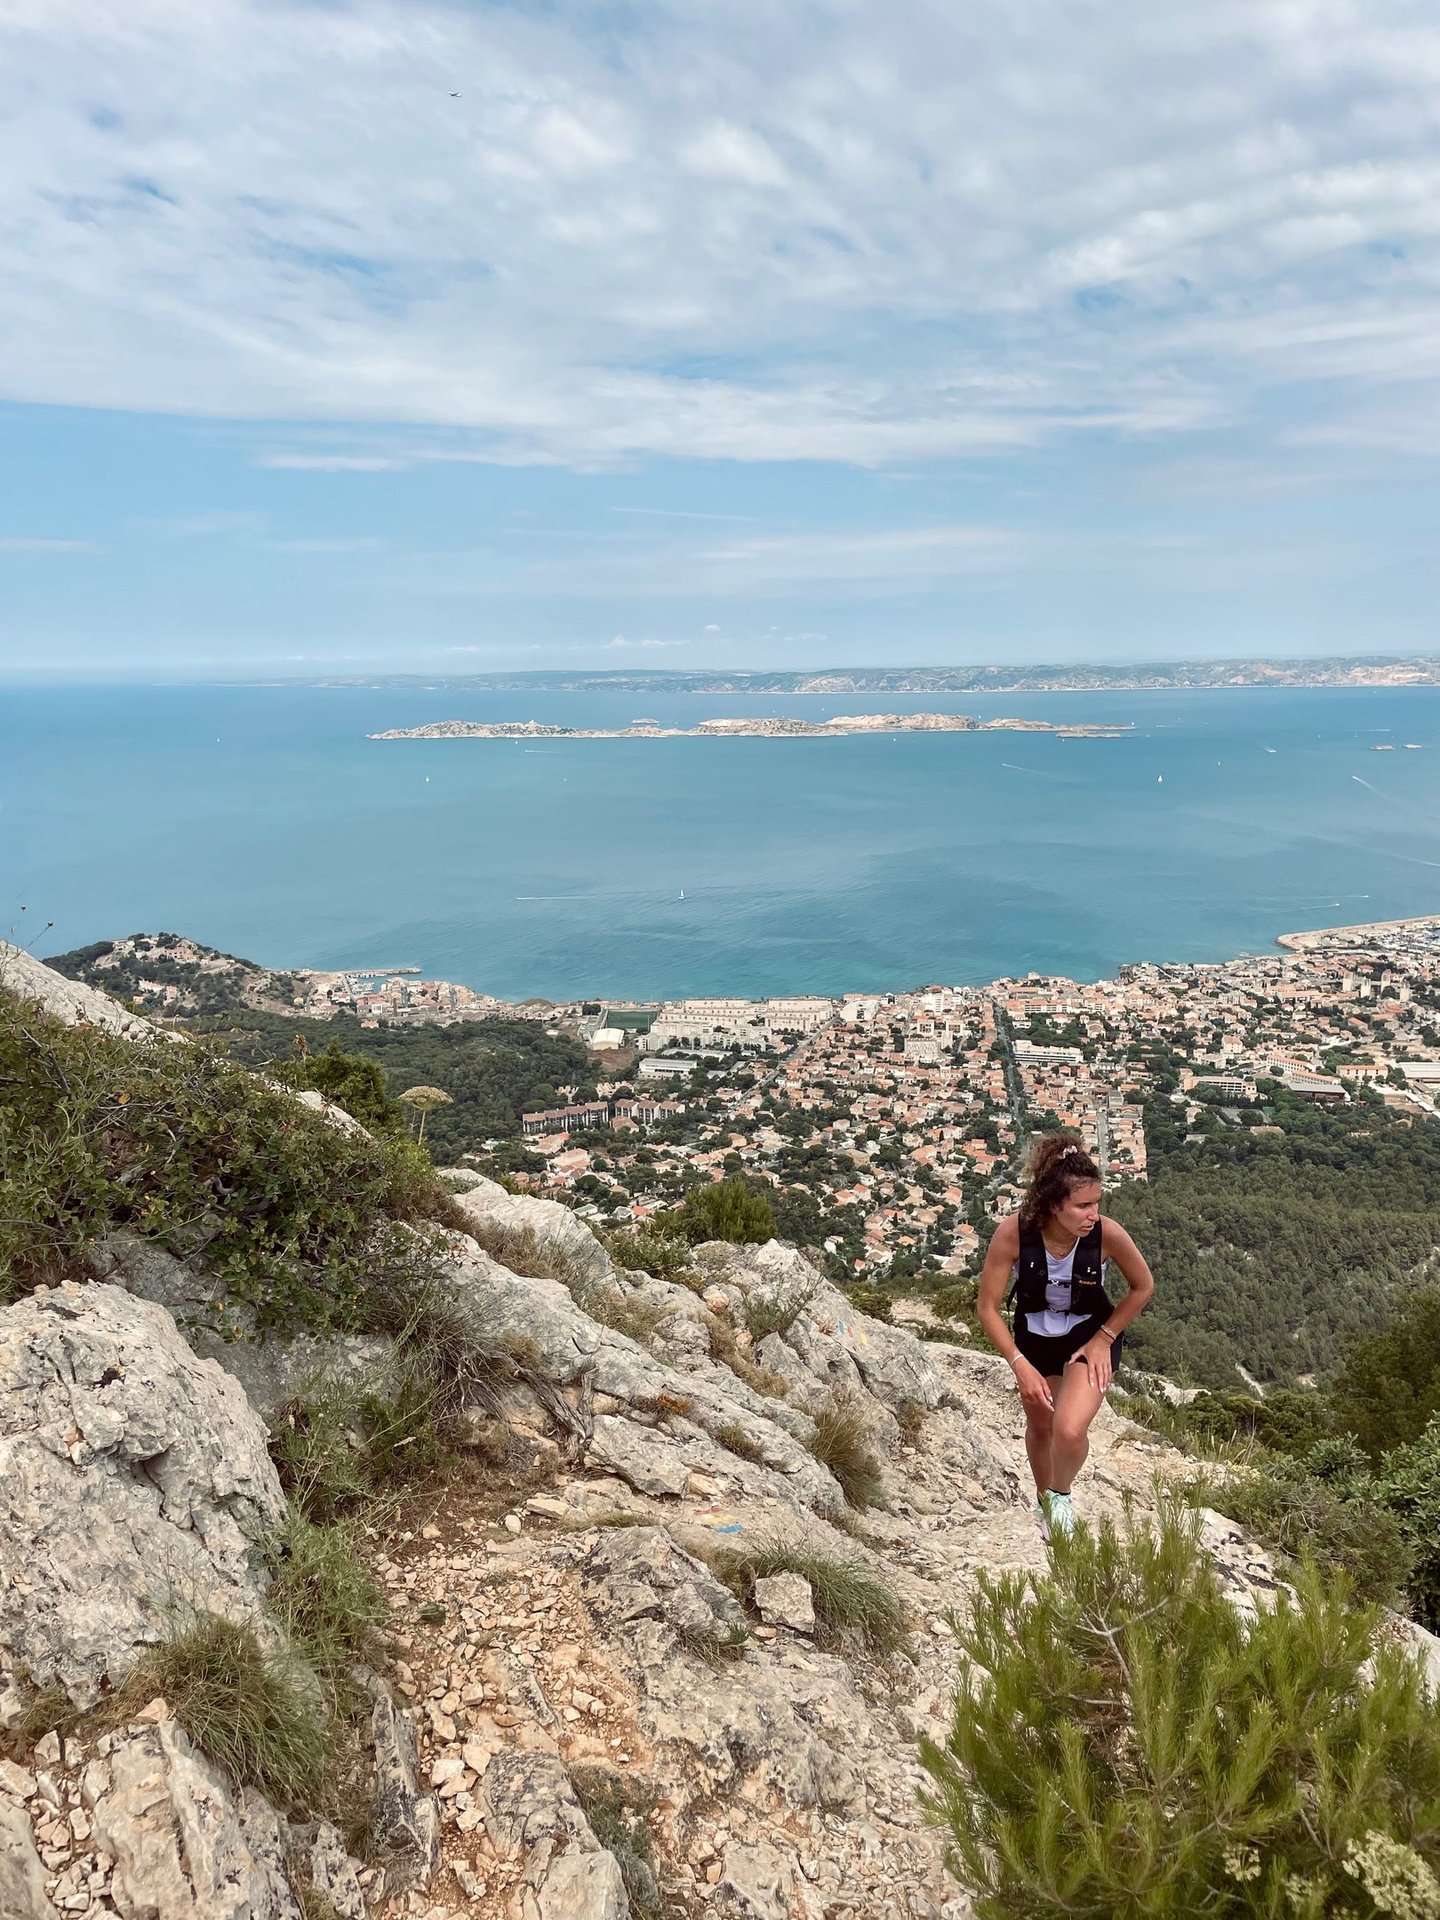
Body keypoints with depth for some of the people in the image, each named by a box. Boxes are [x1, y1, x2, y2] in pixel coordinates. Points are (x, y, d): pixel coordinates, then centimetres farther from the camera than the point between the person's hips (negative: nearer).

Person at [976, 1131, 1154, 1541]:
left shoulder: (1108, 1234, -31)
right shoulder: (1013, 1233, -32)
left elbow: (1143, 1286, -10)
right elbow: (987, 1307, -20)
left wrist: (1104, 1339, -10)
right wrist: (1020, 1365, -24)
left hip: (1091, 1336, -1)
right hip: (1035, 1337, 2)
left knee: (1069, 1431, -21)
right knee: (1040, 1427, 21)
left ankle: (1062, 1494, 15)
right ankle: (1044, 1500, 53)